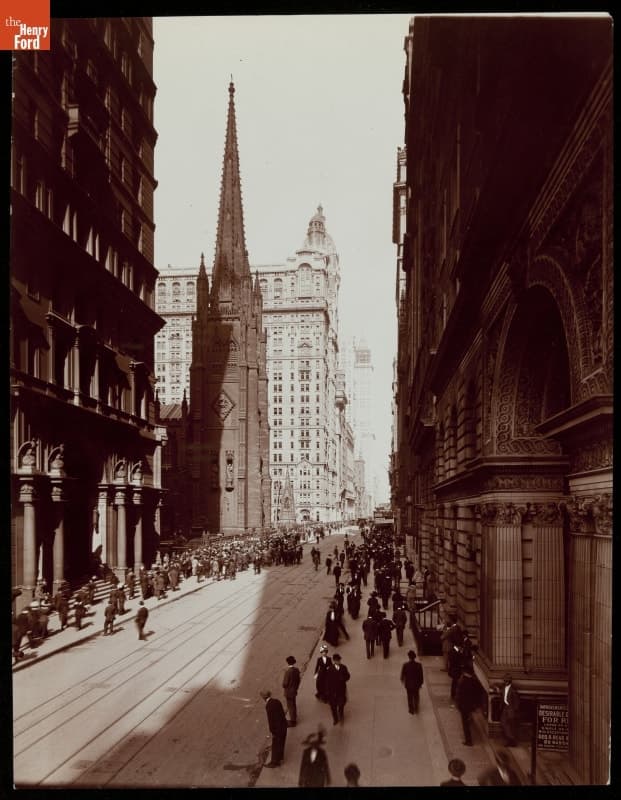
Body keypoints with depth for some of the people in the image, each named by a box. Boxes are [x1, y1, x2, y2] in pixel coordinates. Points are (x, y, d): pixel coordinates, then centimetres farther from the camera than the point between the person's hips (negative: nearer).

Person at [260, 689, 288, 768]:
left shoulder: (268, 705, -23)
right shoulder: (277, 701, 1)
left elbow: (270, 719, -21)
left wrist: (272, 731, -11)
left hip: (278, 727, -8)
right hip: (283, 724, 8)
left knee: (276, 745, 9)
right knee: (281, 743, 24)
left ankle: (275, 761, 22)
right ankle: (279, 757, 40)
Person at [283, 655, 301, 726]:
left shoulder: (288, 671, -29)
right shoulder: (296, 669, -6)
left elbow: (285, 683, -23)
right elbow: (298, 680, 4)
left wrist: (284, 686, -1)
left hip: (289, 691, -7)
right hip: (294, 690, 7)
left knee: (290, 706, 7)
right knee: (293, 705, 23)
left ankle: (292, 722, 19)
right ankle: (294, 719, 37)